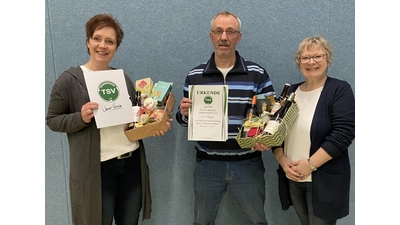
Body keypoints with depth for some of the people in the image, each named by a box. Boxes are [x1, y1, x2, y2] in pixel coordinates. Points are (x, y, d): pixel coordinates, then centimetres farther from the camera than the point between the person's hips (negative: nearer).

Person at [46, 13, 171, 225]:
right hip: (97, 169, -4)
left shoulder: (124, 78, 7)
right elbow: (52, 120, -4)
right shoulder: (69, 80, -8)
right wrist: (81, 118, -22)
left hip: (132, 162, 5)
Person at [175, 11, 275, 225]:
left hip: (247, 163, -1)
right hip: (207, 163, 1)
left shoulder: (258, 74, -3)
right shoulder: (194, 76, 1)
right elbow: (184, 119, 7)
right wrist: (184, 113, -16)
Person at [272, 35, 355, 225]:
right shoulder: (291, 91, 8)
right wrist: (282, 160, -7)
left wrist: (310, 164, -19)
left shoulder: (339, 90, -7)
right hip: (292, 178, 5)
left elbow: (343, 134, -17)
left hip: (323, 180, -4)